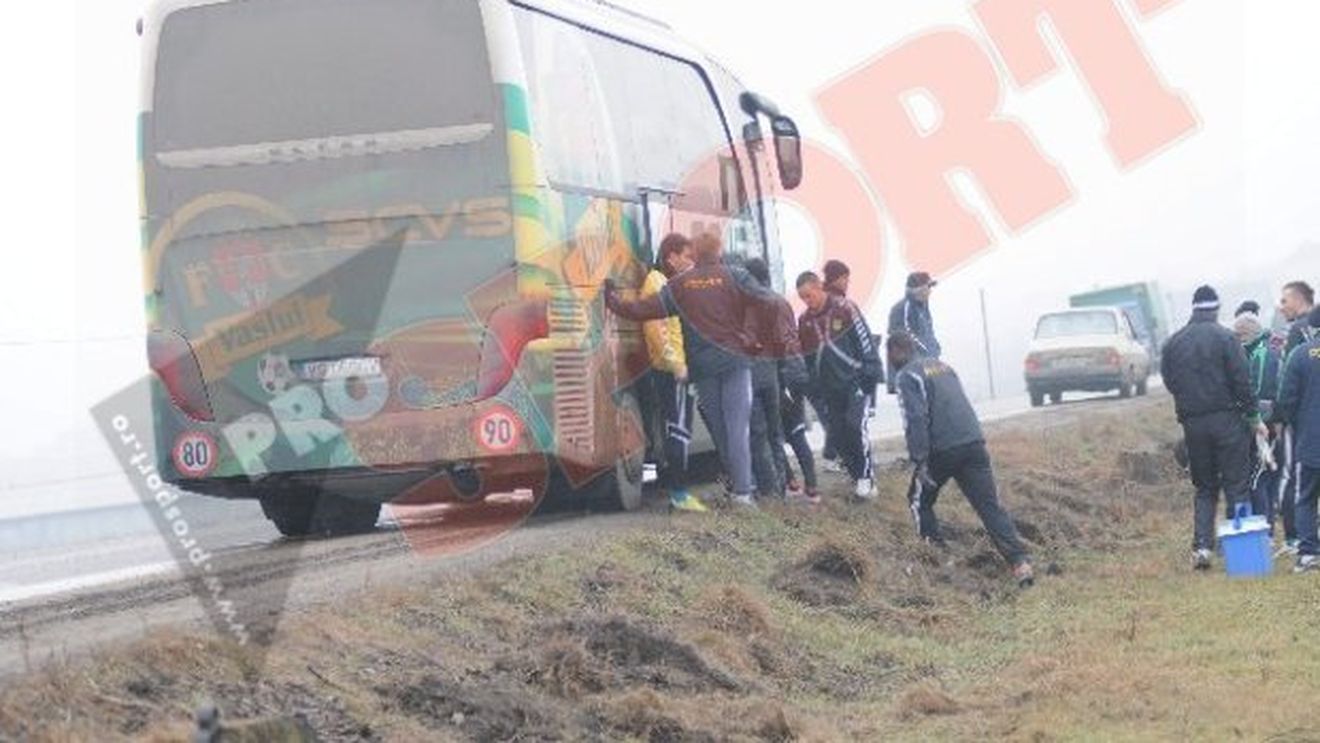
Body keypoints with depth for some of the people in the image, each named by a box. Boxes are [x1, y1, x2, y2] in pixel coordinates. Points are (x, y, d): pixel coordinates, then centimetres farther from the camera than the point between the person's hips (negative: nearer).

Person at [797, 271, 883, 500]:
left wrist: (871, 375, -12)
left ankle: (867, 477, -14)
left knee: (856, 425, -19)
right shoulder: (805, 321, 8)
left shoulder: (844, 309, -9)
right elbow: (806, 357, 17)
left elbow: (865, 341, -9)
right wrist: (814, 388, 15)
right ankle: (858, 479, 13)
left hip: (856, 380, -6)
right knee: (839, 434, 3)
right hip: (831, 386, 6)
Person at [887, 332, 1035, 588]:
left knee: (920, 500, 19)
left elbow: (915, 420, -13)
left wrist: (920, 460, -15)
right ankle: (1020, 561, -15)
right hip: (974, 442, 6)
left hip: (942, 451, -6)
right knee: (990, 505, -1)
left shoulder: (907, 376, -1)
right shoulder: (942, 366, 23)